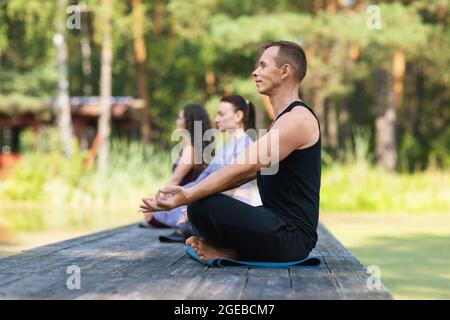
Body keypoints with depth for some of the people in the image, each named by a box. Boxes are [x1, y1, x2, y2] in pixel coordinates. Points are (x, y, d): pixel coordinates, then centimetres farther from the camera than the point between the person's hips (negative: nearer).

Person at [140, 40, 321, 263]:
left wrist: (187, 197, -26)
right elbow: (248, 171, 21)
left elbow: (243, 169, -23)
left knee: (202, 207, -26)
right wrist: (189, 193, 15)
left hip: (291, 236, -10)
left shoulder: (297, 119, -15)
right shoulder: (285, 119, 19)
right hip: (280, 227, 10)